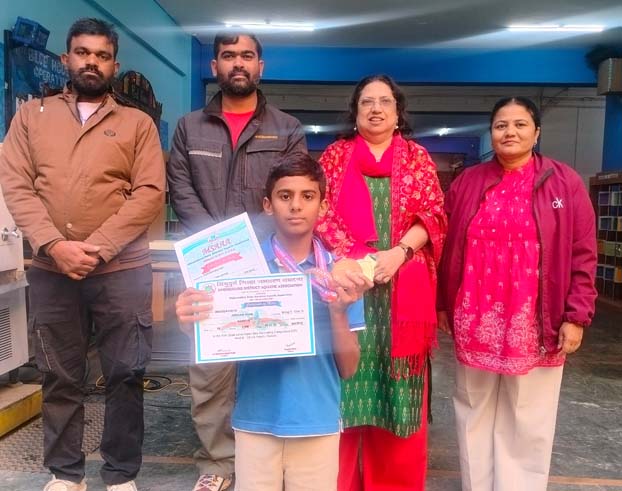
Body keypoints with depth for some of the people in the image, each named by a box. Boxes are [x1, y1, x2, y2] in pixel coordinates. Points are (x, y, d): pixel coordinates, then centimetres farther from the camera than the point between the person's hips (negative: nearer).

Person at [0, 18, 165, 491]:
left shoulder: (137, 123, 7)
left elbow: (149, 193, -4)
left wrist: (99, 247, -14)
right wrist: (54, 245, -13)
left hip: (122, 270, -1)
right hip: (50, 270, 2)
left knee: (125, 375, 5)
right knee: (59, 377, 12)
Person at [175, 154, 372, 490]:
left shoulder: (342, 274, -4)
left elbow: (348, 368, -3)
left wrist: (339, 311, -19)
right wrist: (193, 323, -21)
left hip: (318, 424, 1)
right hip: (256, 422, 0)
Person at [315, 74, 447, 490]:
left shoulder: (418, 157, 11)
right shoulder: (335, 155, 10)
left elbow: (433, 215, 3)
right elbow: (319, 212, 1)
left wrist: (398, 252, -13)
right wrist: (352, 258, -12)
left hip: (403, 288, 1)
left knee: (397, 386, 6)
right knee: (345, 381, 4)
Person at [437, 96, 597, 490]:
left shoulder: (564, 182, 0)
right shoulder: (468, 183, 5)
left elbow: (583, 255, -2)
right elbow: (448, 250, 7)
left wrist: (576, 315, -7)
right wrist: (442, 305, 6)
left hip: (534, 324, -2)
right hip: (475, 320, 2)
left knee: (528, 421, 9)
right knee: (475, 413, 14)